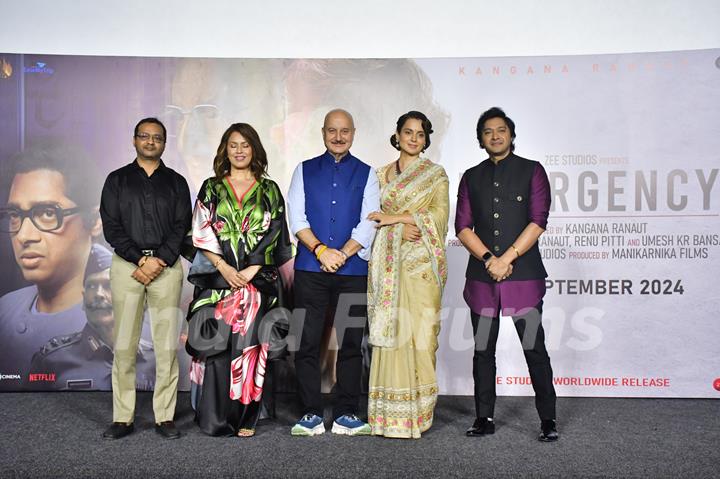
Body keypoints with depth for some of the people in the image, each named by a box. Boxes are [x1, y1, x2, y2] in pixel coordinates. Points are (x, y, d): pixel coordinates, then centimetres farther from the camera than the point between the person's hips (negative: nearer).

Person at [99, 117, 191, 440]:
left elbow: (182, 227, 4)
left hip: (166, 266, 0)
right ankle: (122, 418, 7)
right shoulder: (117, 180, 13)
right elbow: (111, 226, 3)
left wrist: (158, 261, -10)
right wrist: (140, 259, -9)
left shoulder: (176, 182, 14)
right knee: (124, 346, 0)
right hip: (126, 265, 0)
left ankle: (164, 417, 6)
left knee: (167, 346, -2)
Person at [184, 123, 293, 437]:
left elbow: (274, 235, 3)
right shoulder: (211, 188, 11)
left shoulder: (269, 190, 10)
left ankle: (245, 418, 11)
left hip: (258, 280, 0)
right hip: (217, 278, 0)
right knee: (216, 346, -3)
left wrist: (250, 270, -8)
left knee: (249, 346, 1)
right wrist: (224, 267, -10)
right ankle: (215, 418, 7)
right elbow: (202, 233, 2)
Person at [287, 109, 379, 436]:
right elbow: (296, 217, 2)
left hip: (353, 271, 0)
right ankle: (311, 414, 10)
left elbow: (369, 222, 0)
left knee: (350, 344, 3)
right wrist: (321, 250, -12)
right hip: (310, 269, 0)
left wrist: (342, 254, -12)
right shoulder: (305, 170, 12)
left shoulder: (366, 174, 11)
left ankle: (346, 415, 12)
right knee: (307, 342, 0)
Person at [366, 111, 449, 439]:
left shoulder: (435, 174, 8)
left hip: (421, 261, -2)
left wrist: (395, 217, -9)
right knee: (389, 330, -1)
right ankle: (390, 414, 5)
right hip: (389, 262, 2)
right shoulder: (381, 174, 16)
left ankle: (417, 411, 3)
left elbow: (439, 215, -3)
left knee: (420, 331, -5)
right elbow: (374, 217, 11)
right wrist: (401, 229, -8)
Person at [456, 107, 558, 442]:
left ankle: (547, 420, 9)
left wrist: (507, 258, -12)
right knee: (483, 349, 7)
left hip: (524, 275, -3)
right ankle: (484, 418, 17)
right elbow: (462, 226, 6)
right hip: (482, 276, 3)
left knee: (534, 348, -2)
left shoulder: (532, 171, 7)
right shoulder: (472, 177, 15)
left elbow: (538, 221, -4)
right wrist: (489, 258, -9)